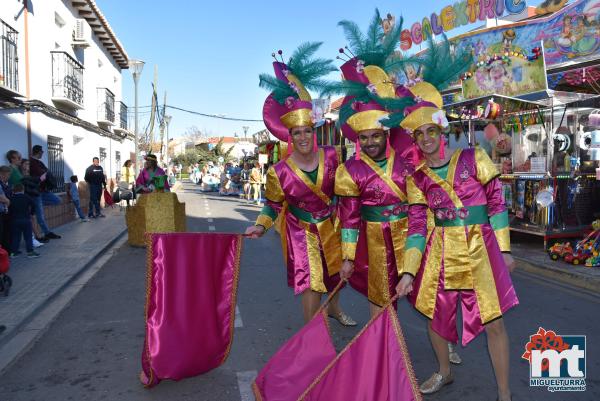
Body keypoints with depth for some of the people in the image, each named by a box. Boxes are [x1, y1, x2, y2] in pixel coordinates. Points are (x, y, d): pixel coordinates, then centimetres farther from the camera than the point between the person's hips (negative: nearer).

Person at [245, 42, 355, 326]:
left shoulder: (330, 156, -12)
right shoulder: (279, 171, -20)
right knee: (311, 282, -6)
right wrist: (261, 226, -22)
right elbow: (273, 204, -8)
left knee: (339, 270, 23)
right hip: (301, 230, -4)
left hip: (331, 224, 4)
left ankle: (334, 308, 53)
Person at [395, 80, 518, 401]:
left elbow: (496, 203, 1)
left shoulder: (473, 158, -2)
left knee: (494, 323, 1)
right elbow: (416, 228, 0)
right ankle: (444, 373, 41)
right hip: (440, 250, 3)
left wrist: (504, 249, -1)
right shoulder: (417, 179, 3)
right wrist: (408, 272, -7)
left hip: (480, 247, -2)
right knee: (434, 316, 13)